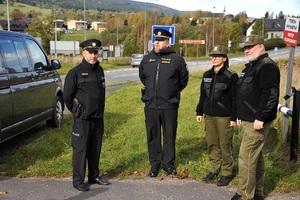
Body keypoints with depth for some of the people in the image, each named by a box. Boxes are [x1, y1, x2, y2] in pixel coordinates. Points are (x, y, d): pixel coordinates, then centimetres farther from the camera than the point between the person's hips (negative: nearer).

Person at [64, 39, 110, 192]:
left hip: (98, 117, 6)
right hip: (83, 119, -6)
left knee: (95, 149, 13)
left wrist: (100, 110, 15)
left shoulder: (100, 71, 9)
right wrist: (77, 112, 3)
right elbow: (67, 96, -5)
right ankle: (78, 180, 10)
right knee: (80, 149, -1)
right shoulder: (75, 72, -9)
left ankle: (94, 176, 27)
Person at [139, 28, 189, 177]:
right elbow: (142, 77, 23)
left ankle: (168, 163, 20)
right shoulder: (146, 59, 7)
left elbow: (183, 79, 10)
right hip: (151, 105, 3)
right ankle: (155, 163, 21)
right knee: (153, 136, 8)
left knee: (169, 135, 7)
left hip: (170, 105, -2)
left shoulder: (176, 59, -2)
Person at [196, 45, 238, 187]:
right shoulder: (207, 75, 10)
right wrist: (199, 112, 14)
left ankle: (227, 173, 14)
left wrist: (234, 117, -11)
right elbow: (203, 95, 16)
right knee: (212, 144, 12)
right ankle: (214, 170, 25)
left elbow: (235, 98, -8)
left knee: (225, 145, 1)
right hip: (209, 116, 6)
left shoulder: (231, 76, -6)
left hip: (224, 117, -5)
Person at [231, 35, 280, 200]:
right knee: (256, 156, 16)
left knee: (246, 157, -8)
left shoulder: (267, 66, -14)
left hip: (257, 122, -10)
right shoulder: (250, 66, 18)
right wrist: (240, 115, 21)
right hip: (248, 120, 10)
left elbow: (270, 94, -23)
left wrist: (260, 118, -25)